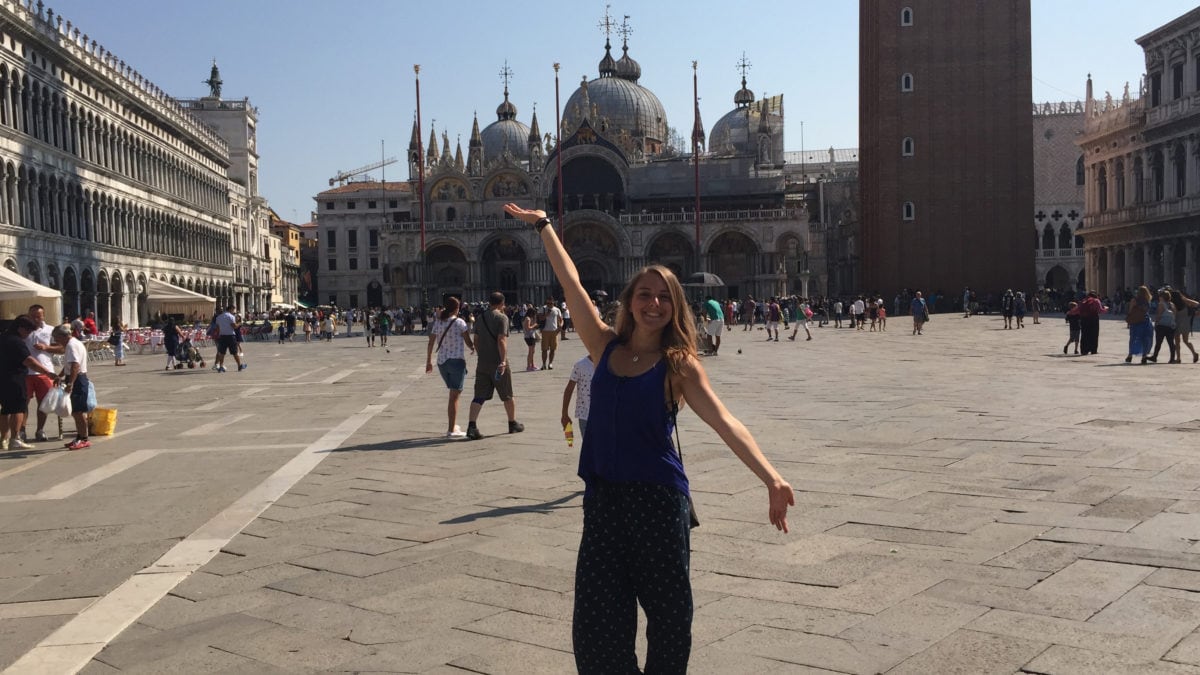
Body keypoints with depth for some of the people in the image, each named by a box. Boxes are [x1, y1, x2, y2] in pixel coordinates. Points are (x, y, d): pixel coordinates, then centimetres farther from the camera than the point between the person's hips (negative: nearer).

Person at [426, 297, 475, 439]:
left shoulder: (438, 322, 4)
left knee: (454, 393, 21)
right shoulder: (459, 322, -10)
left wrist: (428, 361, 14)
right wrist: (473, 349, 15)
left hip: (441, 362, 6)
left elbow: (430, 344, 6)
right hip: (456, 361, -6)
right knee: (454, 396, -1)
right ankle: (451, 430, 0)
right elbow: (469, 343, -7)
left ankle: (452, 425, 27)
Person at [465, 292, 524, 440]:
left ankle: (471, 427, -11)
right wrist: (503, 361, -21)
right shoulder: (502, 317, -9)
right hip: (498, 363, -5)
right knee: (508, 395, 11)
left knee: (479, 396, 2)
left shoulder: (480, 318, 11)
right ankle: (513, 424, 25)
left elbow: (476, 341, 16)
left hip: (482, 363, 5)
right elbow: (501, 340, -19)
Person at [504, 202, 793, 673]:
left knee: (668, 613, 8)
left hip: (658, 497, -3)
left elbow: (725, 423, -14)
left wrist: (771, 478, -26)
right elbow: (571, 284, 7)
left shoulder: (680, 365, -4)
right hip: (602, 496, 3)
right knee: (597, 621, 6)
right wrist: (543, 225, 11)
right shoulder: (605, 346, 4)